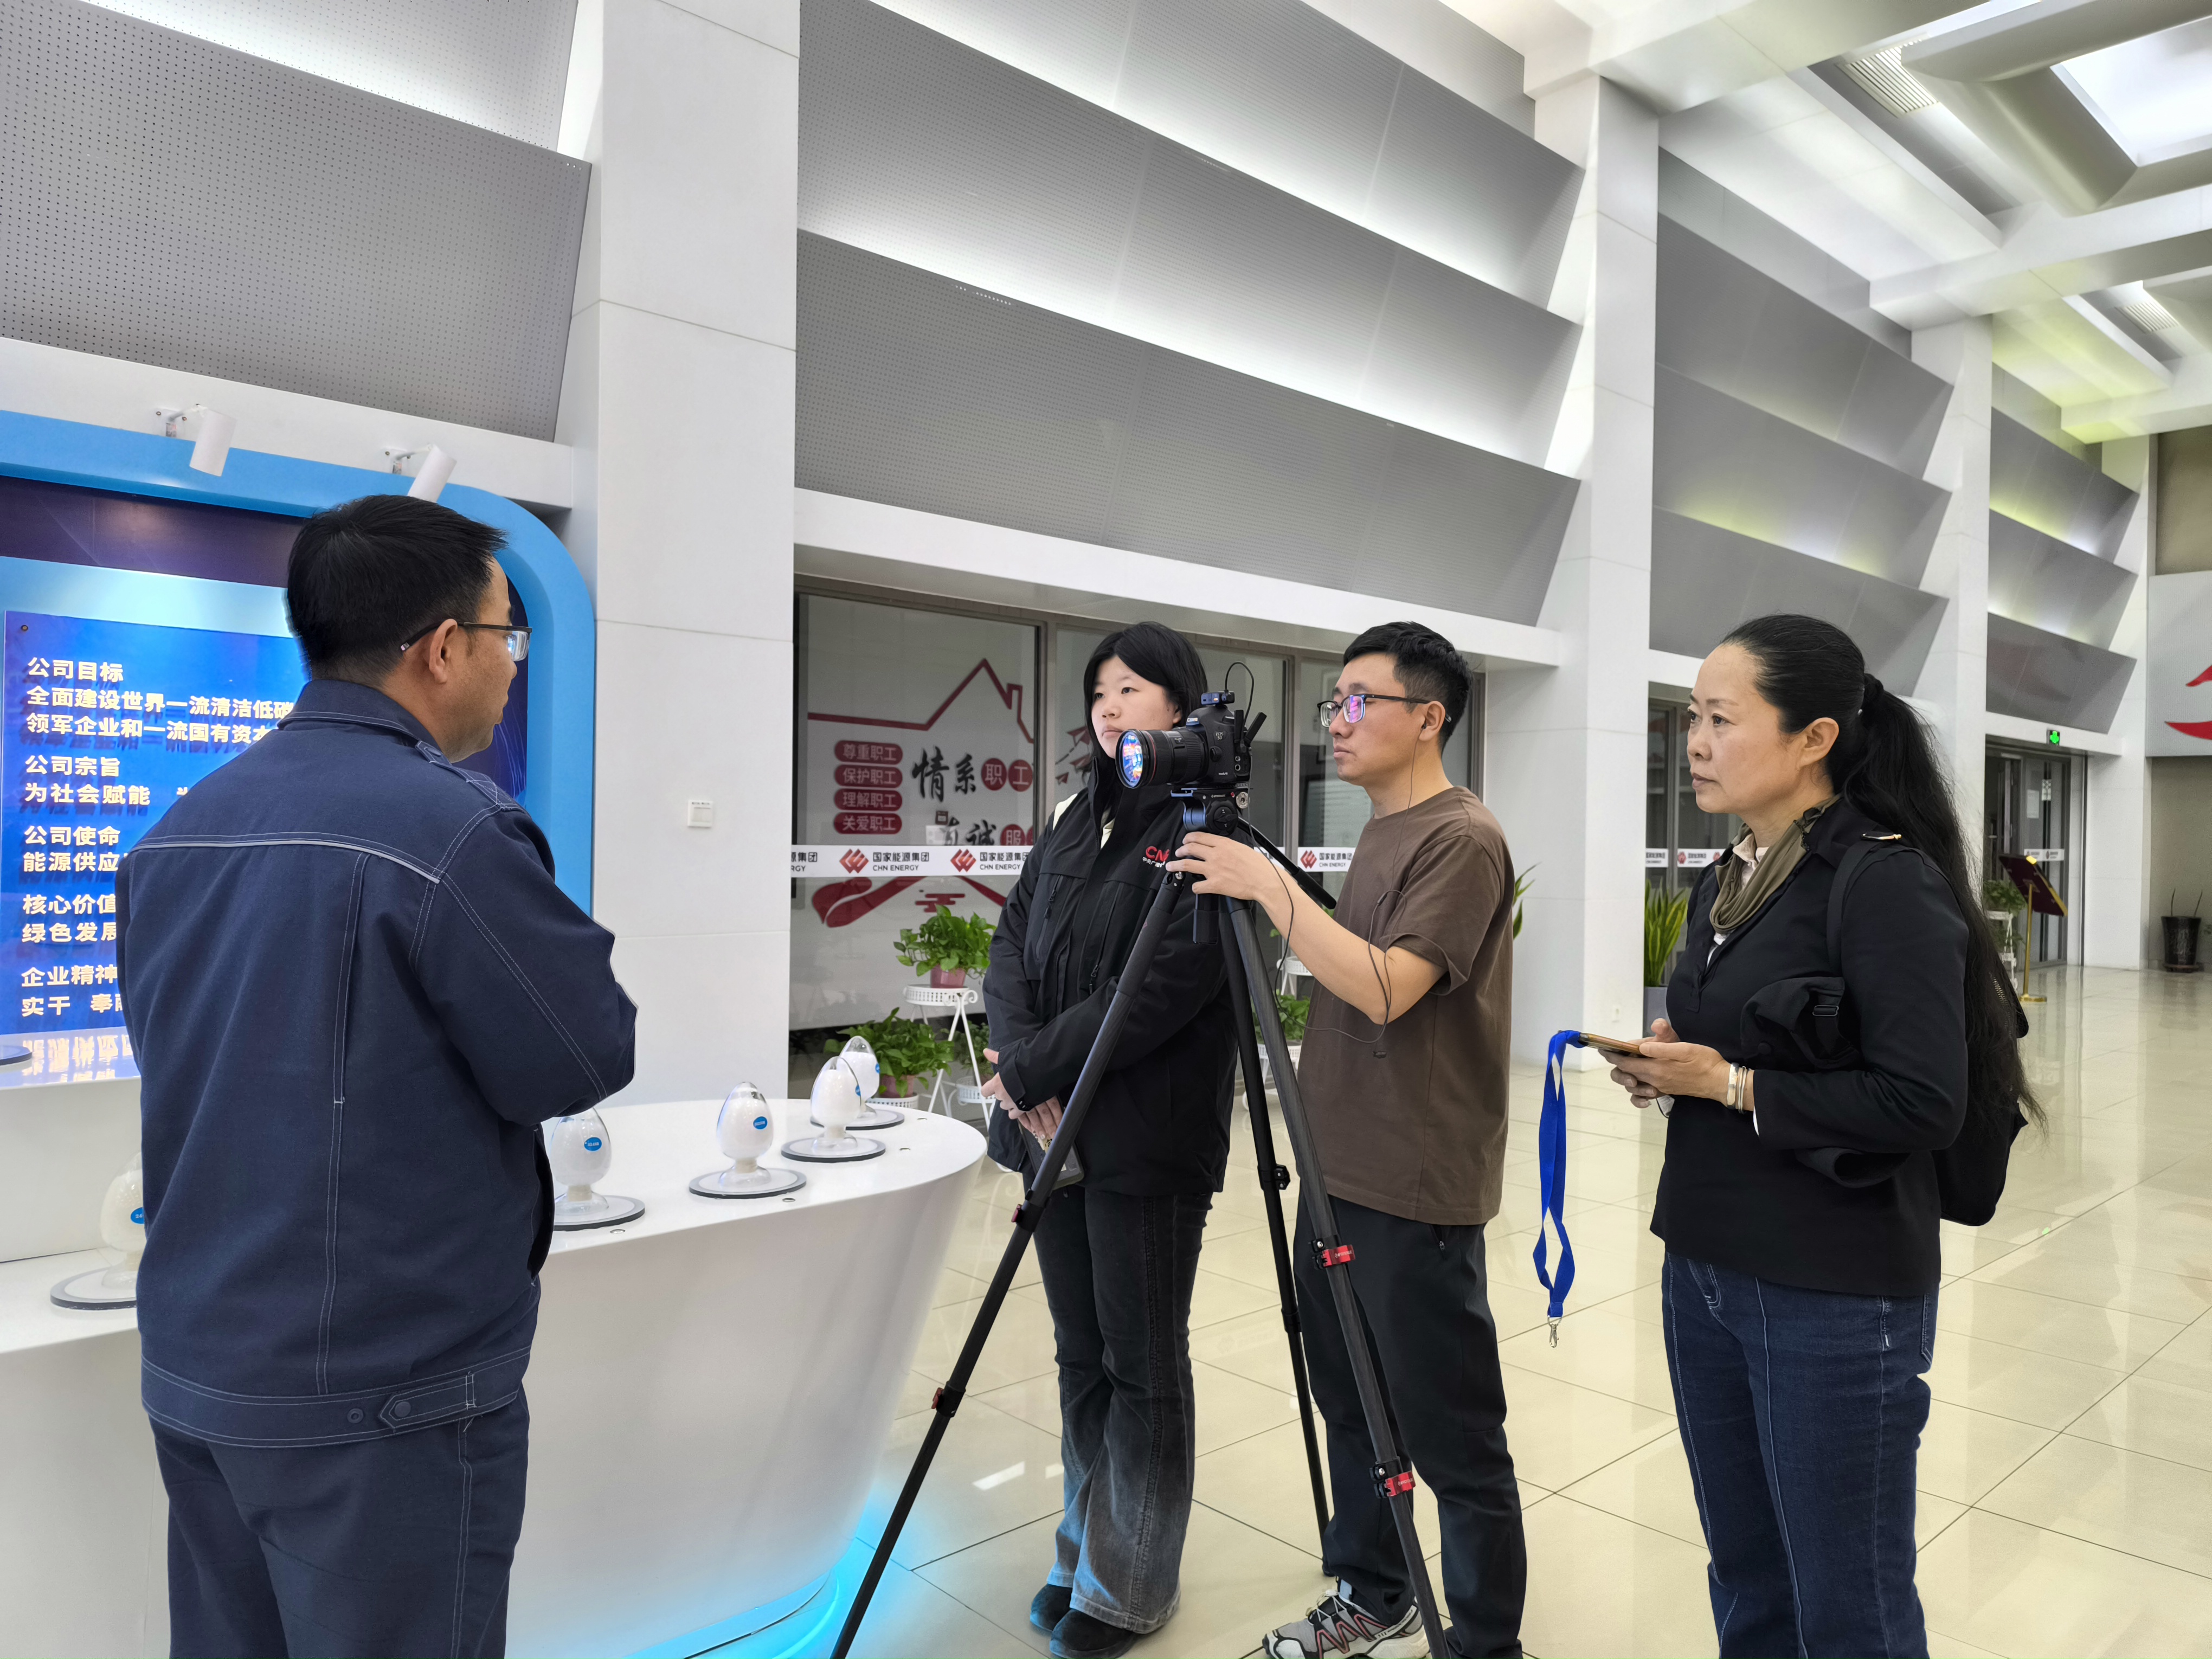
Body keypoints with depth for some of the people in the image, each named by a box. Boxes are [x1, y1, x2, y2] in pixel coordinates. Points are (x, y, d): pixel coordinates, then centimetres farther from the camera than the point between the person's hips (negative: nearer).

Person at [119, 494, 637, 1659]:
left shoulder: (180, 829, 4)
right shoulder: (453, 829, -22)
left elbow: (175, 1053, 15)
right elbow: (587, 1064, -16)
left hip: (190, 1367, 8)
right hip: (376, 1402, -7)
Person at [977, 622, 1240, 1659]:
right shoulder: (1075, 821, 13)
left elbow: (1163, 988, -20)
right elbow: (1012, 944, 8)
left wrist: (1034, 1068, -16)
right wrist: (1024, 1074, -7)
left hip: (1147, 1143, -7)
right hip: (1055, 1131, 7)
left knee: (1142, 1365, 7)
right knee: (1080, 1356, 18)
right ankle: (1085, 1554, 34)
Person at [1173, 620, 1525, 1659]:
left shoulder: (1462, 841, -15)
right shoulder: (1381, 834, 13)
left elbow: (1384, 987, -25)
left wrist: (1269, 886, -24)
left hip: (1416, 1195, -9)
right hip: (1343, 1174, 9)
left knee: (1452, 1440, 2)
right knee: (1350, 1407, 20)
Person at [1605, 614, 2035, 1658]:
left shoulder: (1887, 884, -15)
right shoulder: (1728, 881, 9)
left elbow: (1926, 1103, -20)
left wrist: (1730, 1084, -17)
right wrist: (1667, 1068, -1)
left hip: (1834, 1296, -7)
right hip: (1703, 1267, 7)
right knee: (1743, 1571, 19)